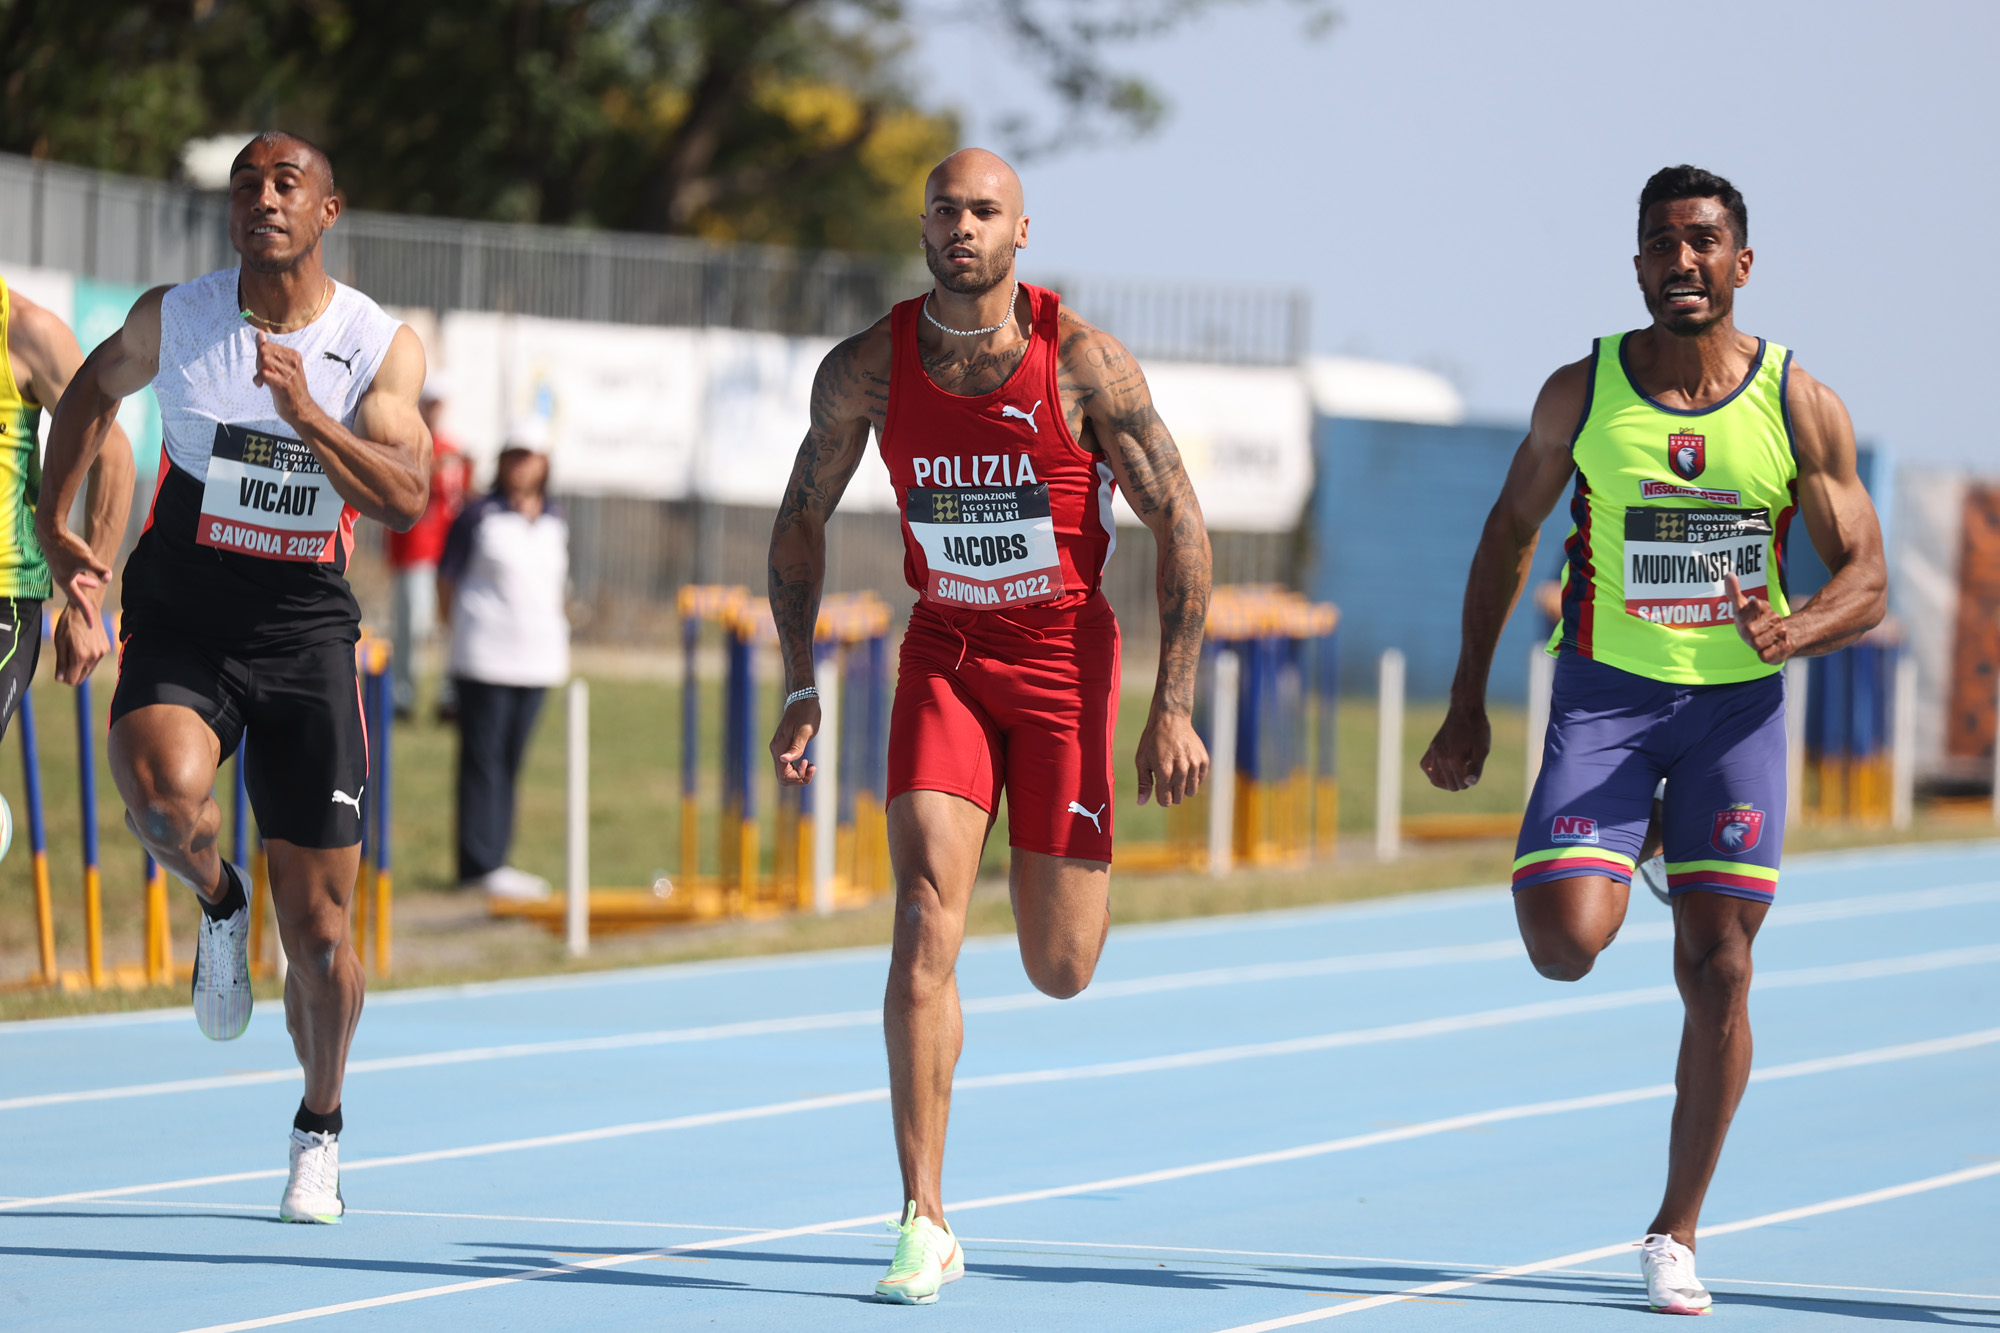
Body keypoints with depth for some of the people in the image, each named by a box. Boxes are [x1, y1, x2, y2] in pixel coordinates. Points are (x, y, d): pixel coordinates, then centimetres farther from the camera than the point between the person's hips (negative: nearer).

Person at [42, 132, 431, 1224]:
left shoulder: (382, 347, -4)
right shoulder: (172, 317, -2)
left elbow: (404, 496, -16)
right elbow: (96, 386, 19)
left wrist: (307, 413, -29)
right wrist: (50, 523, 18)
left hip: (305, 634, 0)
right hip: (181, 621, 0)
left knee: (318, 930, 1)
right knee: (162, 790, -35)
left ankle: (318, 1128, 26)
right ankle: (218, 905, 0)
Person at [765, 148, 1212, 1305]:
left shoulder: (1082, 362, -14)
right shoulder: (867, 368, -7)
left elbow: (1182, 525, -8)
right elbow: (803, 518, 9)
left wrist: (1175, 708, -12)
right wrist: (800, 685, 2)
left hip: (1064, 653, -1)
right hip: (945, 652, 1)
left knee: (1060, 972, 4)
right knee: (927, 926, -16)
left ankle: (1081, 880, 45)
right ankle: (926, 1223, -12)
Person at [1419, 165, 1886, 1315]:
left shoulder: (1802, 407, -6)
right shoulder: (1582, 393, -5)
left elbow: (1865, 578, -2)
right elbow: (1512, 532, 9)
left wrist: (1792, 633, -25)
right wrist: (1470, 698, 7)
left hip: (1737, 703, 0)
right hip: (1606, 692, 0)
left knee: (1718, 970, -1)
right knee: (1564, 942, -18)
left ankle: (1676, 1235, 12)